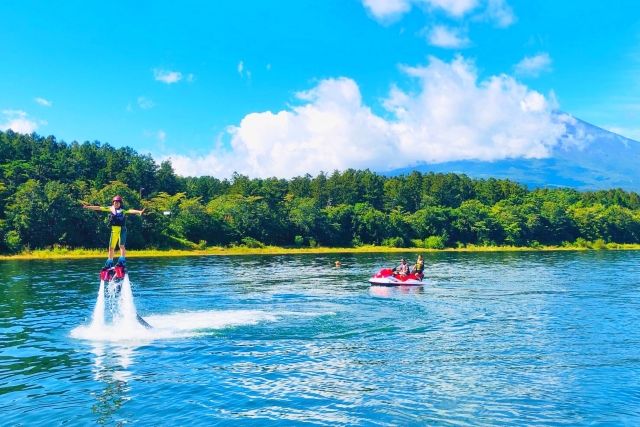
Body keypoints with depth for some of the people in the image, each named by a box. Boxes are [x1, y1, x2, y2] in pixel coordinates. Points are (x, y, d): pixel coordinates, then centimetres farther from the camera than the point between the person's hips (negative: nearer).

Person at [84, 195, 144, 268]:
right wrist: (88, 207, 7)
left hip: (122, 230, -4)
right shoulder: (110, 209, 9)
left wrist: (139, 212, -35)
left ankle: (122, 261, -16)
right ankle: (109, 263, 20)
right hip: (114, 230, 4)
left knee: (121, 245, -17)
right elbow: (99, 208, 9)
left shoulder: (123, 210, -1)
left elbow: (130, 211, -17)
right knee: (111, 247, 10)